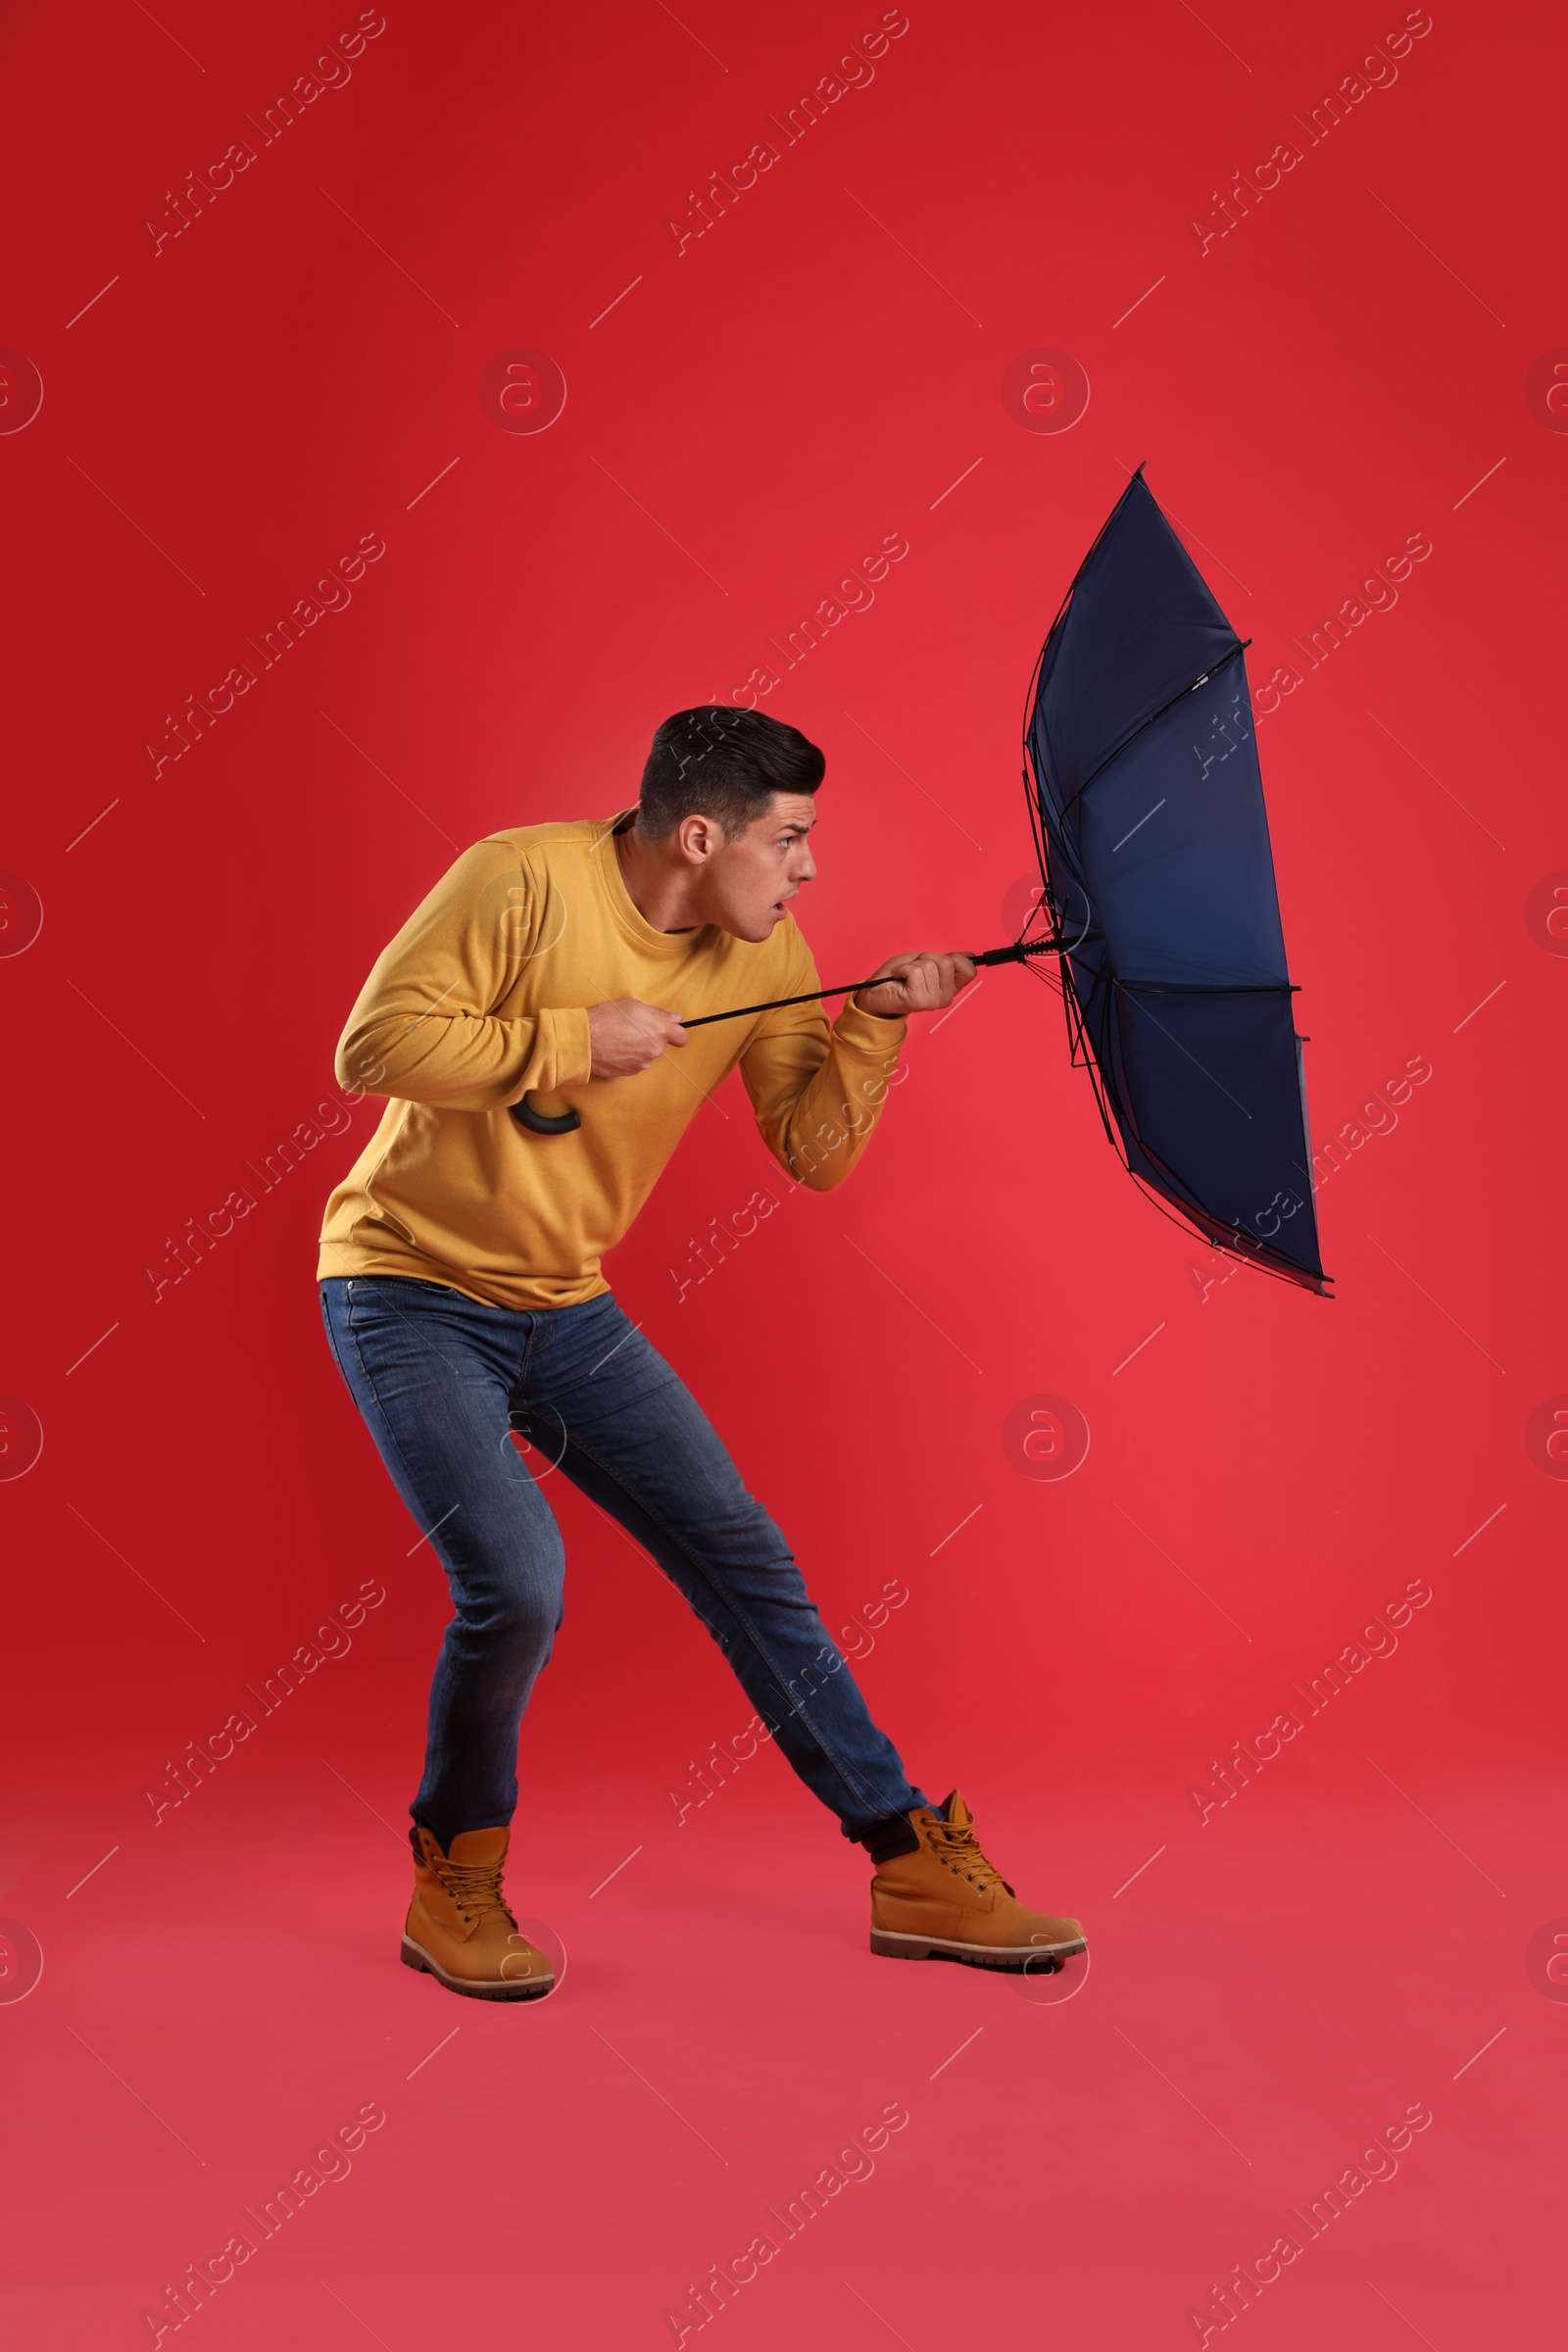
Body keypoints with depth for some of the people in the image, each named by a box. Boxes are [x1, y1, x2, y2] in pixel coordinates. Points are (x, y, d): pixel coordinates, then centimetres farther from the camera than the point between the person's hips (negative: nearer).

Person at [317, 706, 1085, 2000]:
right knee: (516, 1581, -22)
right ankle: (453, 1881, 5)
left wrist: (876, 1021, -16)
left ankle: (911, 1860, 13)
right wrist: (574, 1041, -22)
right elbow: (376, 1044, -21)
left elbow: (814, 1154, -3)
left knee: (747, 1558, 2)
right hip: (409, 1295, -6)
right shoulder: (525, 881, -18)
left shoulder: (765, 953, 0)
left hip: (568, 1311, 6)